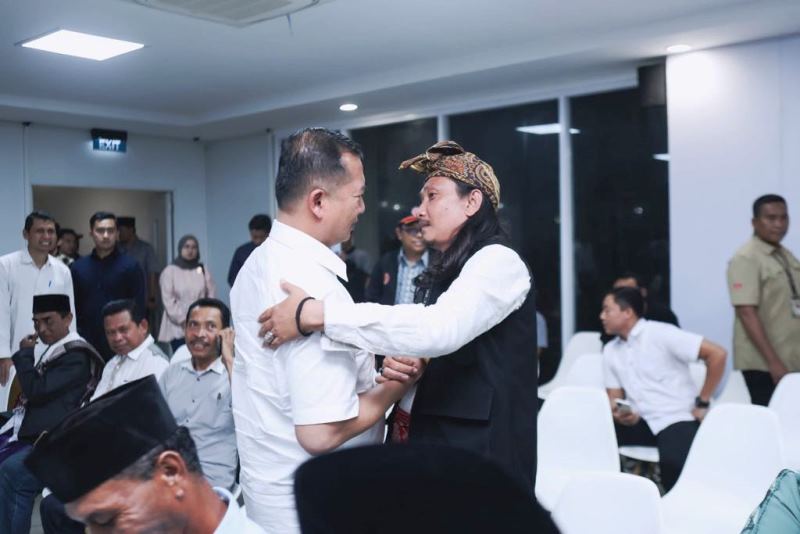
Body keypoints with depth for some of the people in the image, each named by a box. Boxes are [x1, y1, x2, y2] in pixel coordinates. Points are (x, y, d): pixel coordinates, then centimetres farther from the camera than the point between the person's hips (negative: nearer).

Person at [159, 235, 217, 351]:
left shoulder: (203, 270, 11)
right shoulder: (170, 271, 3)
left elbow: (211, 295, 7)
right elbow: (168, 300, -3)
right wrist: (183, 320, -9)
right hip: (178, 327, -2)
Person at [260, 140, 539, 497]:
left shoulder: (498, 261, -13)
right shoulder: (447, 271, 15)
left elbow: (439, 329, -30)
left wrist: (315, 314, -31)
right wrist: (399, 366, -4)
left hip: (481, 454, -8)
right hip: (437, 441, 8)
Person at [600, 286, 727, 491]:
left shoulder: (660, 334, -10)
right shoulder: (610, 351, 10)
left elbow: (717, 354, -13)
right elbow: (614, 397, 13)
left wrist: (703, 403, -11)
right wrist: (618, 413, -11)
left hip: (678, 419, -6)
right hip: (640, 421, 6)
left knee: (673, 462, -34)